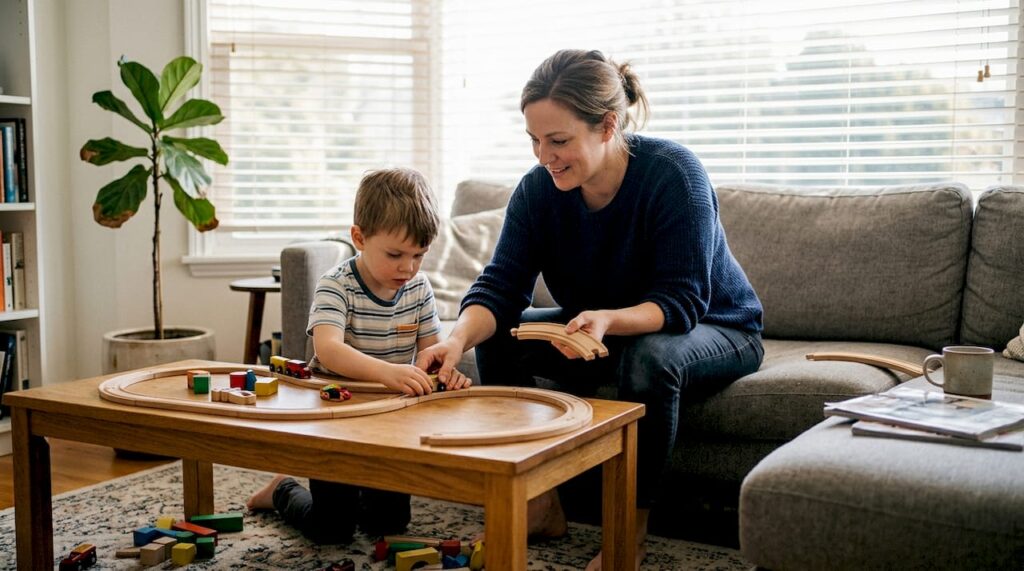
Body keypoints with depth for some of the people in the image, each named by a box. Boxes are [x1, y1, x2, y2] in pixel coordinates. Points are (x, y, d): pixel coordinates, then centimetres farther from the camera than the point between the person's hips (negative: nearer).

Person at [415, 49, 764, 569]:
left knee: (650, 357, -38)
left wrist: (609, 320, -50)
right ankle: (540, 504, -4)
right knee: (496, 336, -13)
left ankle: (632, 528, -19)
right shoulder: (538, 188, -15)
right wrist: (460, 337, -41)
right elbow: (501, 285, -20)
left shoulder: (673, 174, -29)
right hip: (602, 332, 5)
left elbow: (681, 303, -31)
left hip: (714, 329, -5)